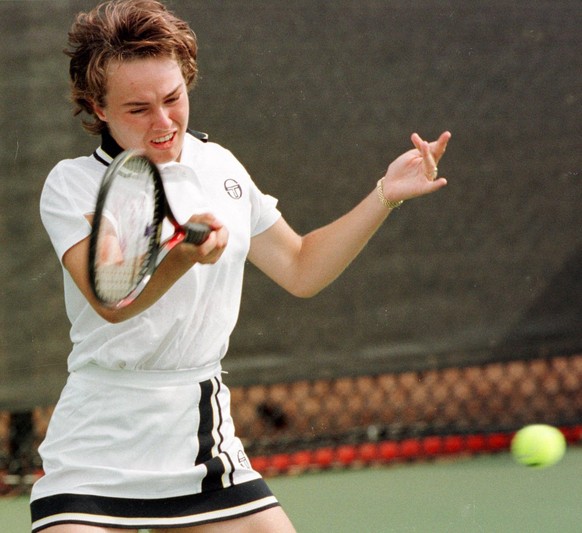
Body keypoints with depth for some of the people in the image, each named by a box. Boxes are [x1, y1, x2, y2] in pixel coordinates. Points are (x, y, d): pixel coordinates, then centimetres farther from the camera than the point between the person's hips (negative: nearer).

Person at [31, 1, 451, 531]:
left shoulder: (220, 168, 10)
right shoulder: (73, 184, -7)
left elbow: (299, 269, 22)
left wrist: (386, 194, 13)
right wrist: (182, 255, -43)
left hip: (207, 448, 5)